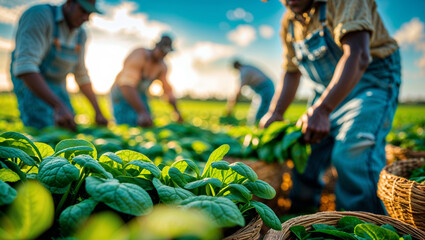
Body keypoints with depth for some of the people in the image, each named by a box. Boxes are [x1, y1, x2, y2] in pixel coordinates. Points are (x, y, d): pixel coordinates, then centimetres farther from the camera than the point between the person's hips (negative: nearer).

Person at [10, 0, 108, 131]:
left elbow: (81, 74, 10)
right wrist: (59, 106, -45)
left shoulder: (80, 34, 2)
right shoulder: (39, 15, -21)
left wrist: (98, 111, 3)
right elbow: (24, 66, -33)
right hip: (31, 86, -6)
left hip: (58, 88, 7)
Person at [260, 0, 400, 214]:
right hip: (328, 93, 7)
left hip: (372, 83, -6)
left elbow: (358, 55, -32)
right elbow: (291, 73, 12)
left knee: (351, 156, -26)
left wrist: (321, 109, -41)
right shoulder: (289, 21, 5)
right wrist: (274, 113, 4)